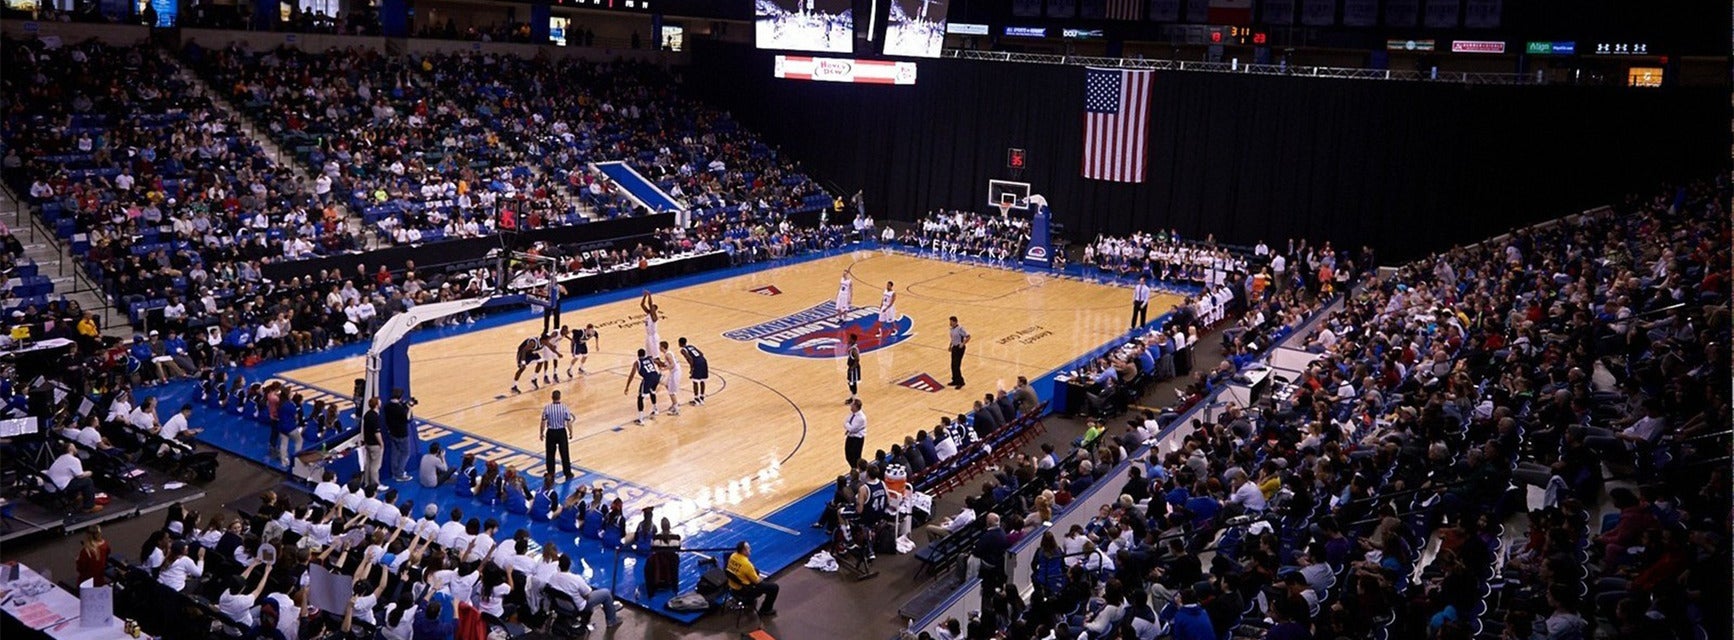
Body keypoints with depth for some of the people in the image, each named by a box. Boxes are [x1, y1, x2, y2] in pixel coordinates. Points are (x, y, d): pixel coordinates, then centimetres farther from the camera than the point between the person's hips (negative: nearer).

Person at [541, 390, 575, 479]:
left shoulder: (547, 408, -12)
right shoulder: (564, 407, -12)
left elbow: (543, 423, -6)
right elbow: (569, 422, -7)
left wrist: (541, 433, 8)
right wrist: (570, 432, 8)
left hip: (551, 432, 0)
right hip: (562, 432, 0)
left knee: (550, 454, 14)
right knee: (565, 454, 10)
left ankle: (550, 474, 22)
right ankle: (568, 474, 16)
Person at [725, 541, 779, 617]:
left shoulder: (732, 556, -8)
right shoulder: (746, 564, -31)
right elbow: (757, 581, -16)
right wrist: (761, 579, 6)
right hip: (743, 591, -8)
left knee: (756, 570, 32)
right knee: (774, 587, -2)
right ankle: (765, 611, 13)